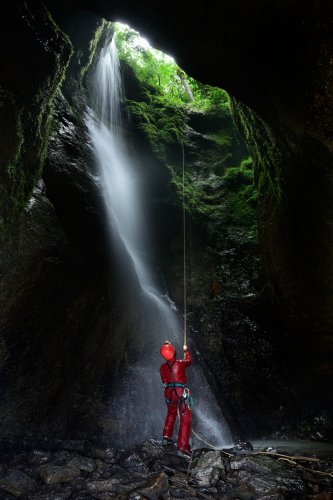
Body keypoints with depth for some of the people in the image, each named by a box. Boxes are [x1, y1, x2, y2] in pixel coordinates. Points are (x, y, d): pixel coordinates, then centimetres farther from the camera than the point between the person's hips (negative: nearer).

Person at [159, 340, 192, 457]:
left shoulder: (163, 367, 2)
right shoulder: (180, 363, -5)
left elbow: (164, 381, 12)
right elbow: (189, 360, 17)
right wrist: (186, 350, 34)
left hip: (169, 393, 4)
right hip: (182, 392, -4)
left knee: (171, 413, 30)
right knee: (185, 418, -2)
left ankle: (166, 437, 33)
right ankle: (182, 447, -10)